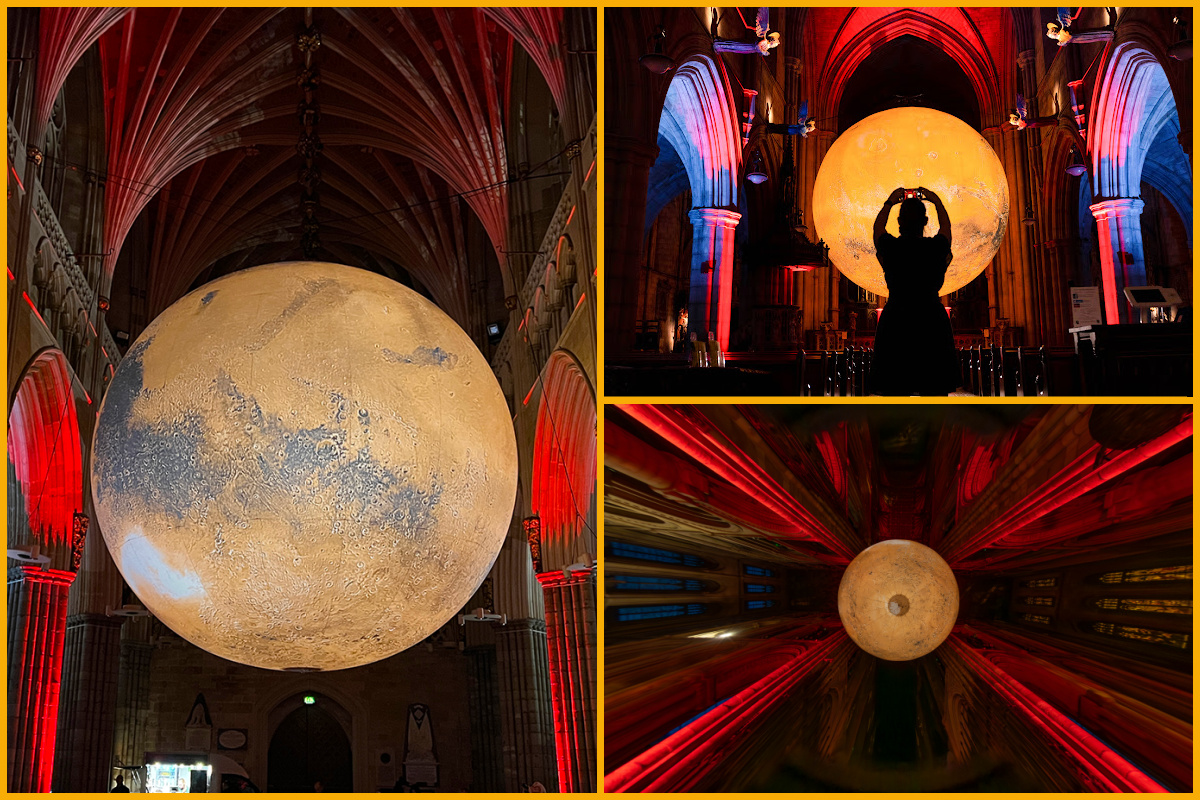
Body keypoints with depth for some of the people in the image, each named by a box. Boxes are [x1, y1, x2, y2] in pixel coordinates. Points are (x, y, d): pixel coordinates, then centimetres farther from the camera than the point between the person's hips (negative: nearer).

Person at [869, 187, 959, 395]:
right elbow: (946, 226, 20)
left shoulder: (889, 247, -4)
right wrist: (937, 202, 36)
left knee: (894, 393, 2)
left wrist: (889, 203, 35)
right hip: (932, 324, 0)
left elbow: (878, 227, 20)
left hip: (895, 326, 0)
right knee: (935, 392, 4)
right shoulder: (936, 247, -4)